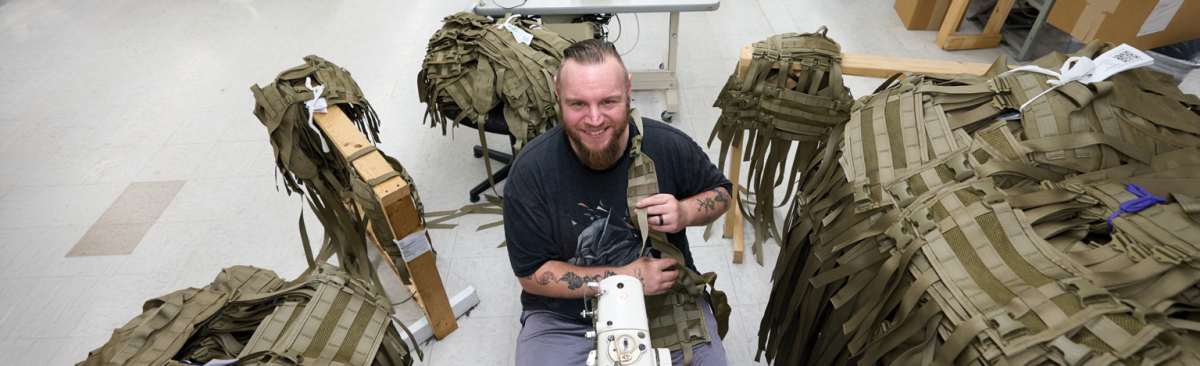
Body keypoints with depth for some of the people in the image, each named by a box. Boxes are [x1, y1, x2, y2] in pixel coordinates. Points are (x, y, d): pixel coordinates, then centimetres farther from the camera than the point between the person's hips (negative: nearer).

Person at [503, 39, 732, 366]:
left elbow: (721, 192, 7)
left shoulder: (671, 146, -12)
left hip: (667, 302, 1)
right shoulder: (530, 172, -17)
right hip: (566, 320, 0)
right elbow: (531, 274, -12)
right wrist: (626, 278, -17)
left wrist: (685, 213, -17)